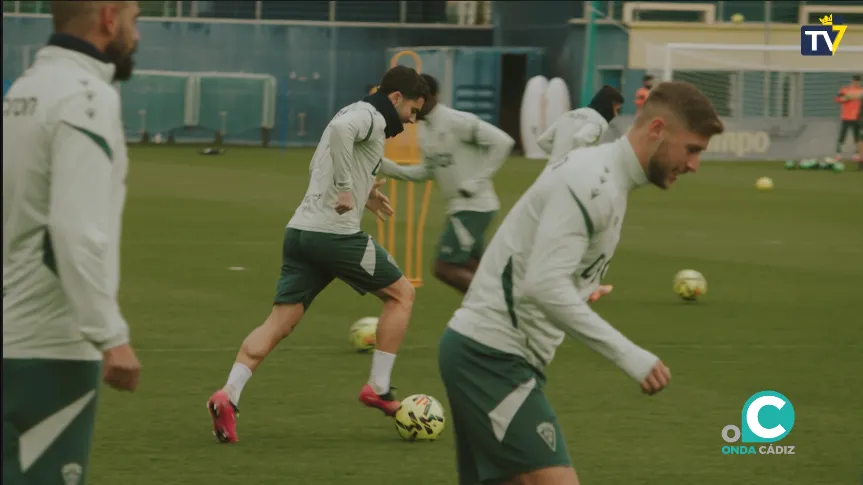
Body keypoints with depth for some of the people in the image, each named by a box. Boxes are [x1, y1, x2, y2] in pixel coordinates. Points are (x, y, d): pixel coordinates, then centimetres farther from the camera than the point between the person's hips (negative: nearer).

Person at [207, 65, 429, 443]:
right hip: (335, 233, -9)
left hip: (301, 230, 9)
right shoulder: (370, 115, -5)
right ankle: (378, 389, 8)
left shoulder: (356, 115, 24)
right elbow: (340, 129, -29)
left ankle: (229, 396, -15)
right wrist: (346, 188, -26)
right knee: (401, 294, 9)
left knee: (280, 322, 2)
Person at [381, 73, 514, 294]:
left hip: (475, 206, -10)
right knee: (471, 271, 13)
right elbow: (427, 170, 20)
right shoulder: (424, 129, 10)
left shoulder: (457, 121, -18)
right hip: (458, 207, 10)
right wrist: (389, 168, 6)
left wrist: (478, 180, -21)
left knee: (445, 268, -12)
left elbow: (503, 141, -21)